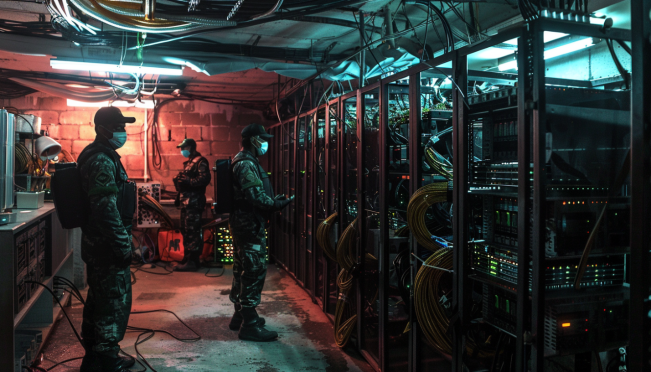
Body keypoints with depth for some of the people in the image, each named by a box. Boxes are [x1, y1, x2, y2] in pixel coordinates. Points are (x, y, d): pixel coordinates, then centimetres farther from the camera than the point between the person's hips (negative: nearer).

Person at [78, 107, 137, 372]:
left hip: (97, 244, 11)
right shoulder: (103, 161, -18)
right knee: (115, 304, -2)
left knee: (98, 301, 19)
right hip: (108, 244, -11)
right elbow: (107, 209, -24)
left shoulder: (99, 157, 16)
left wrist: (123, 241, 23)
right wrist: (124, 246, -21)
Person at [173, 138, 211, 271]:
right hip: (186, 201, 10)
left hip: (194, 201, -10)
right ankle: (188, 258, 23)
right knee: (185, 230, 14)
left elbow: (205, 179, -22)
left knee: (192, 231, -8)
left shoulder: (200, 162, -9)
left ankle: (193, 262, -4)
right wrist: (179, 180, 10)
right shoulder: (189, 162, 21)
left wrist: (187, 181, -25)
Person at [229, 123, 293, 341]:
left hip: (242, 223, 11)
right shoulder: (247, 164, -16)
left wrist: (274, 200, 13)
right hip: (250, 224, -11)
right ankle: (249, 325, -4)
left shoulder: (243, 162, 18)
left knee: (242, 270, 16)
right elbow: (256, 196, -23)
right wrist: (277, 205, -12)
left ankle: (241, 316, 28)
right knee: (254, 271, -8)